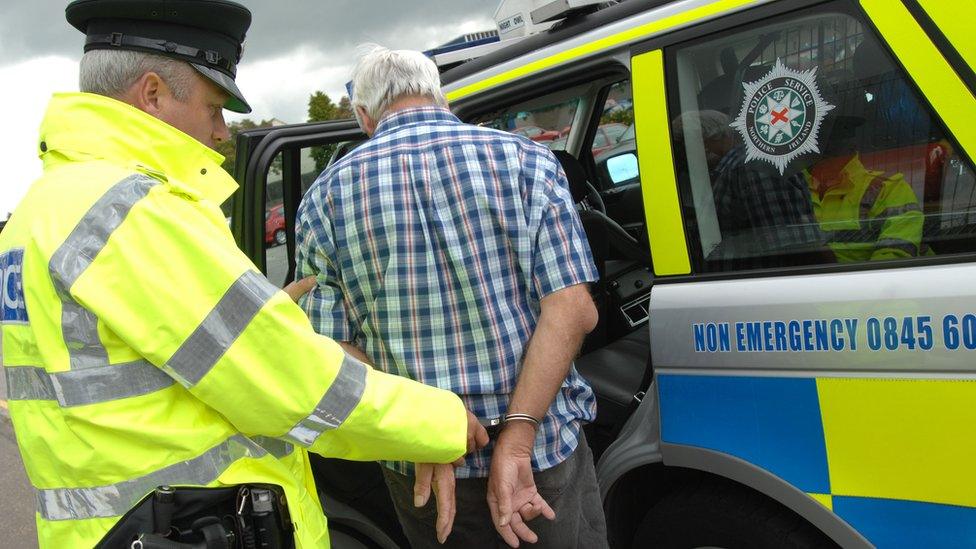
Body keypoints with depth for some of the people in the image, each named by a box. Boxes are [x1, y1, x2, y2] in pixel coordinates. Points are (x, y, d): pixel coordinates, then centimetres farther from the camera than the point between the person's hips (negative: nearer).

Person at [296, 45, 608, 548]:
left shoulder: (324, 197, 0)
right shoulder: (525, 160, -4)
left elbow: (333, 347, -5)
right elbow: (573, 310, -14)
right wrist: (516, 439, -18)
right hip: (545, 449, -1)